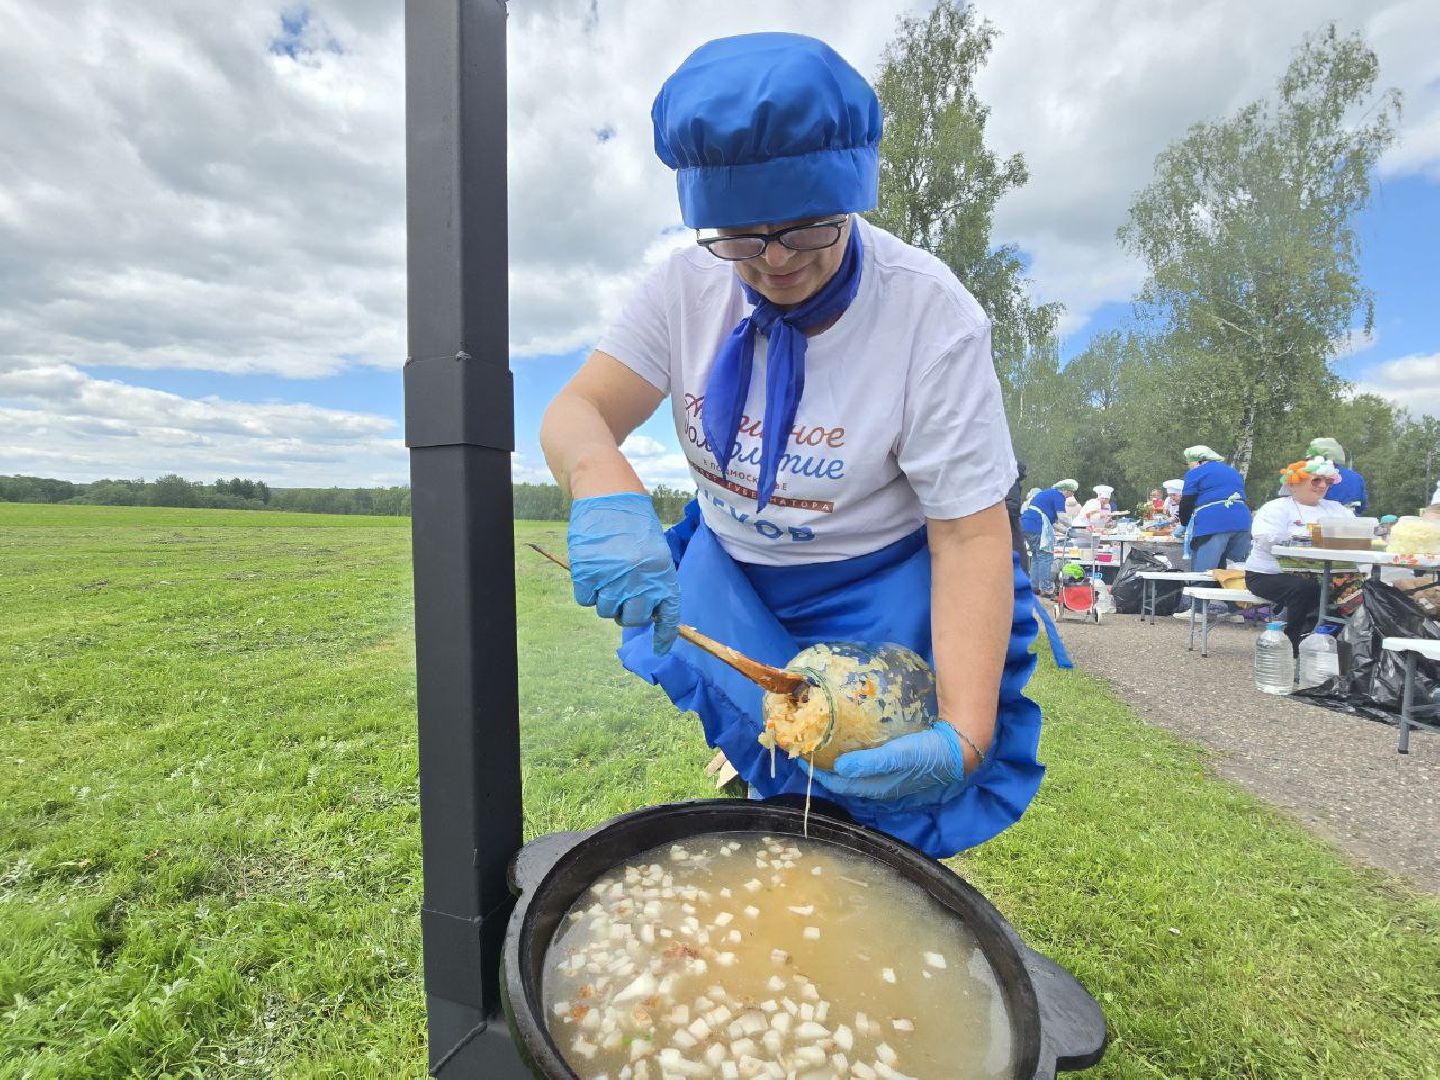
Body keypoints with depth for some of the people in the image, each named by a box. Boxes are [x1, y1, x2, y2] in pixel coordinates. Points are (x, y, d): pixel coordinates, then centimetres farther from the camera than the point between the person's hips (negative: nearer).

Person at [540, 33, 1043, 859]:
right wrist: (608, 493, -43)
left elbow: (970, 535, -24)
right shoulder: (690, 286, -11)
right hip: (732, 581, 4)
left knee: (874, 829, 0)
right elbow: (577, 411, -18)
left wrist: (963, 736, -36)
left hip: (882, 596, -3)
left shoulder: (933, 315, -23)